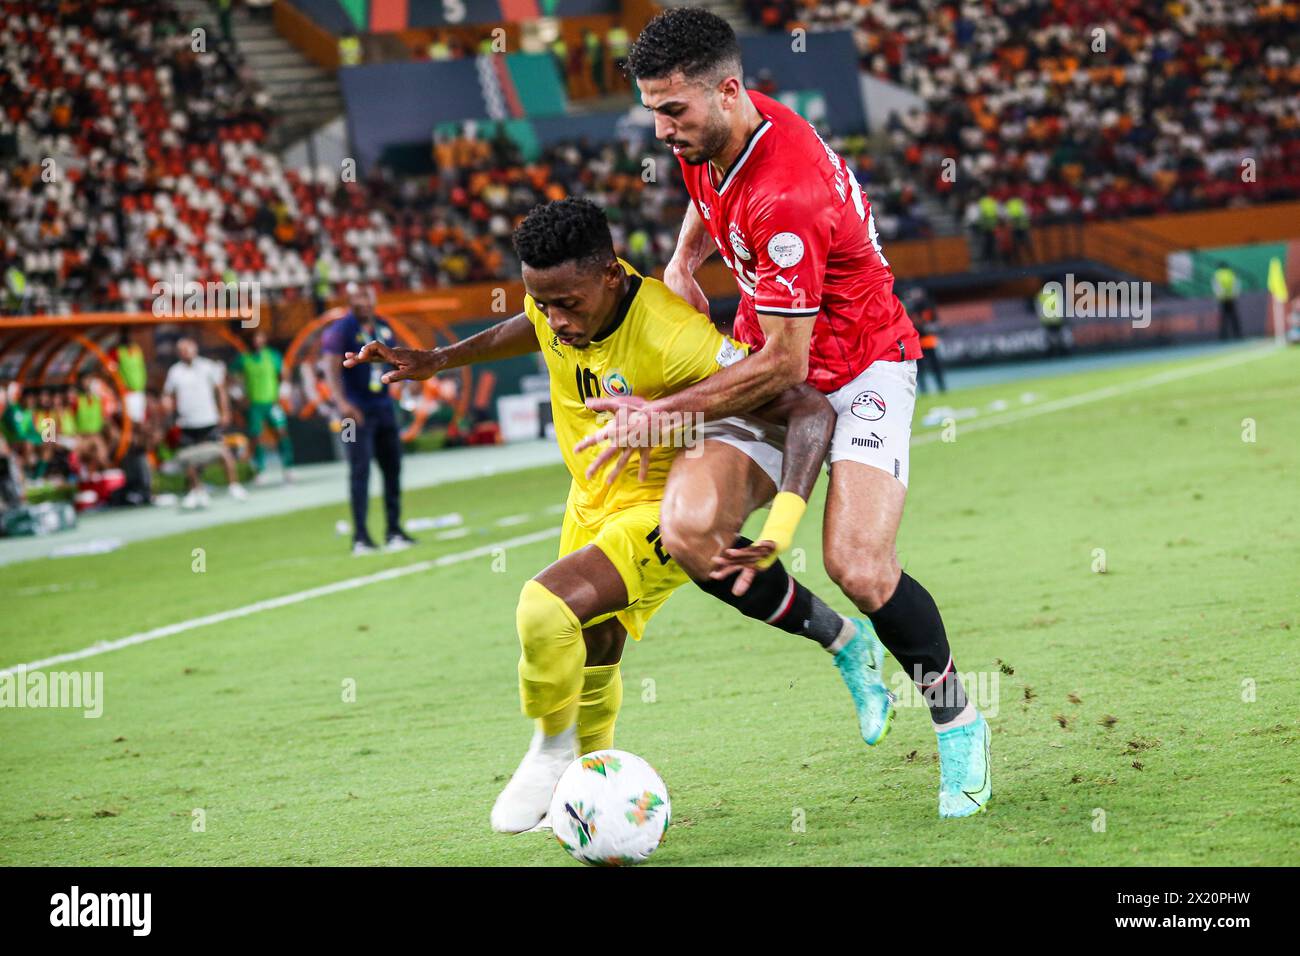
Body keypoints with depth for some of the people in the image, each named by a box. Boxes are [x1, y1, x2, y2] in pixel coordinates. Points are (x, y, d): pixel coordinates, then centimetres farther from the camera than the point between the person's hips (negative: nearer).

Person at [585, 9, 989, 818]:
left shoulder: (788, 195, -31)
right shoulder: (709, 143, -5)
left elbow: (784, 364, -27)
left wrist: (662, 414, -21)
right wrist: (684, 259, 4)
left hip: (860, 371, -7)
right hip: (769, 362, 7)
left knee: (859, 568, -24)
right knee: (689, 527, -18)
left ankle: (959, 721, 5)